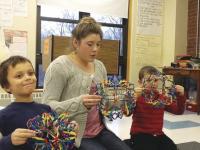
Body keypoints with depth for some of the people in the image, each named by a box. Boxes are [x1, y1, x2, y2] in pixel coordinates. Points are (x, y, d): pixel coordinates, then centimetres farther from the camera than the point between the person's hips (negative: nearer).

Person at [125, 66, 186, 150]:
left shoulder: (162, 98, 7)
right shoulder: (137, 97, -8)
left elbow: (178, 111, 7)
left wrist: (181, 96, -7)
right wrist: (134, 97, -35)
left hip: (158, 134, 5)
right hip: (140, 134, -5)